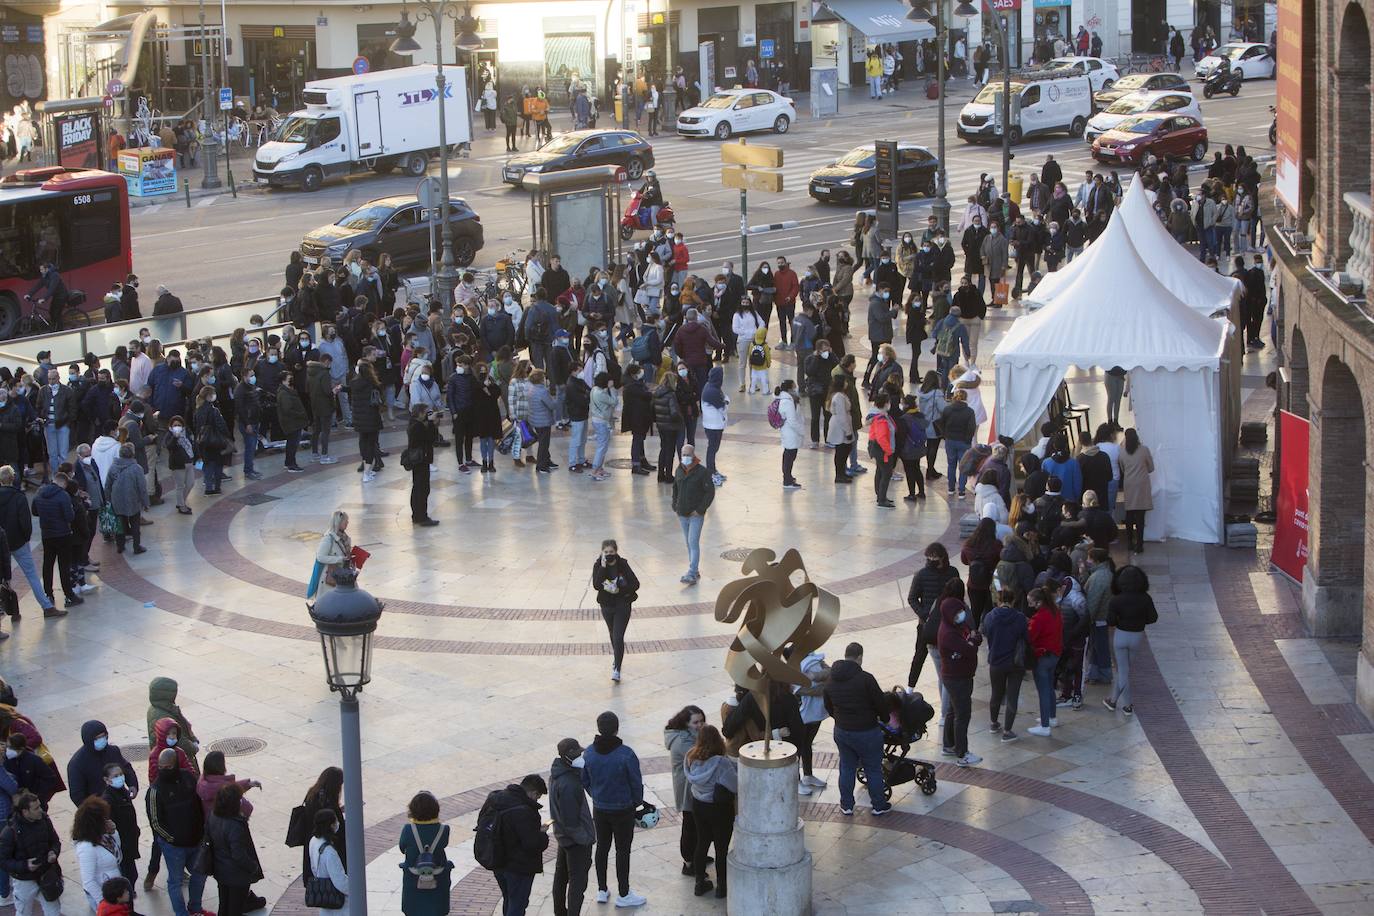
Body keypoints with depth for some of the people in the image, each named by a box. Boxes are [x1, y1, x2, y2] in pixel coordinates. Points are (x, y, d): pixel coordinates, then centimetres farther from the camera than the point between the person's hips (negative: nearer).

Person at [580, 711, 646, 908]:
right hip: (623, 809, -4)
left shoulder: (588, 753, -10)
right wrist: (637, 802, 5)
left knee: (602, 847, 19)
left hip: (599, 809, 4)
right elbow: (636, 783, -14)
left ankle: (602, 890, 29)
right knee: (623, 850, 8)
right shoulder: (626, 754, -23)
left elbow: (584, 781, 2)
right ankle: (623, 894, 17)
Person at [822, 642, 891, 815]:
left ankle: (846, 805, 24)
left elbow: (828, 706, 11)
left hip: (841, 731, 5)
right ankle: (879, 806, 18)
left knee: (846, 768, 18)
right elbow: (881, 703, -15)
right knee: (873, 769, 9)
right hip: (867, 732, -5)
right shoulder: (865, 679, -22)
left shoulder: (831, 680, -1)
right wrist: (885, 718, 6)